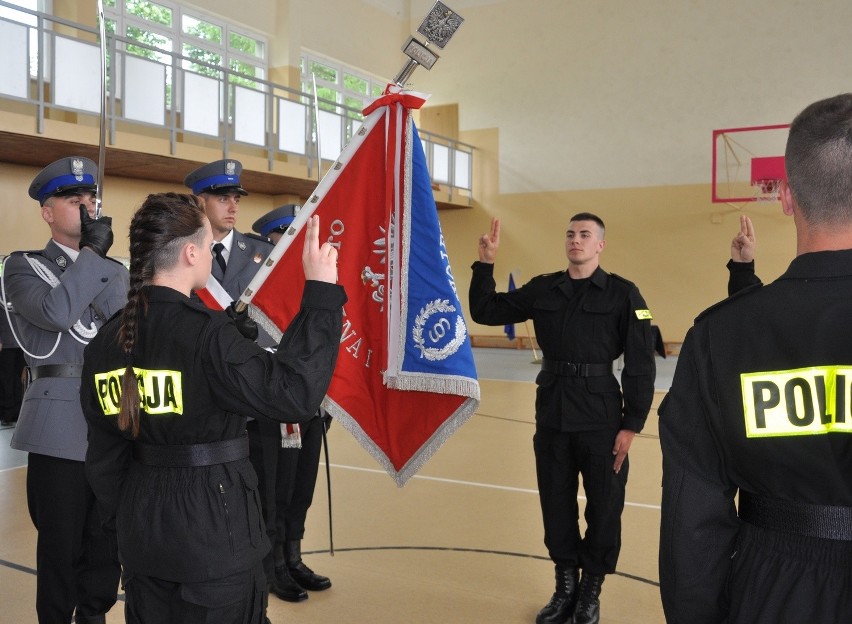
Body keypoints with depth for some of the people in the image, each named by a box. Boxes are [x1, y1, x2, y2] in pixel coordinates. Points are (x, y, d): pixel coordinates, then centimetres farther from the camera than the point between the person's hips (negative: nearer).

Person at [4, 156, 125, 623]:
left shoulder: (114, 270, 15)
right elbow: (56, 312, -18)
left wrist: (101, 259, -7)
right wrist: (92, 252, -10)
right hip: (61, 421, -4)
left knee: (108, 535, 11)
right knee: (62, 539, 6)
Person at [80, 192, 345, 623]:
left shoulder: (109, 338, 1)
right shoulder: (207, 332, -21)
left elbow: (104, 452, 7)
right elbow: (293, 392, -27)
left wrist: (121, 519, 20)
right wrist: (321, 292, -24)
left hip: (142, 527, 7)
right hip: (212, 523, -6)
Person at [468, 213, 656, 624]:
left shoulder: (622, 294, -6)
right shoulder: (542, 289, 5)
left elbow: (641, 365, -7)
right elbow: (485, 312, 8)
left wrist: (631, 425, -10)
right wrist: (486, 263, -4)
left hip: (601, 417, -3)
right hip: (551, 415, 4)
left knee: (603, 507, 7)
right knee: (556, 504, 13)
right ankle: (566, 586, 31)